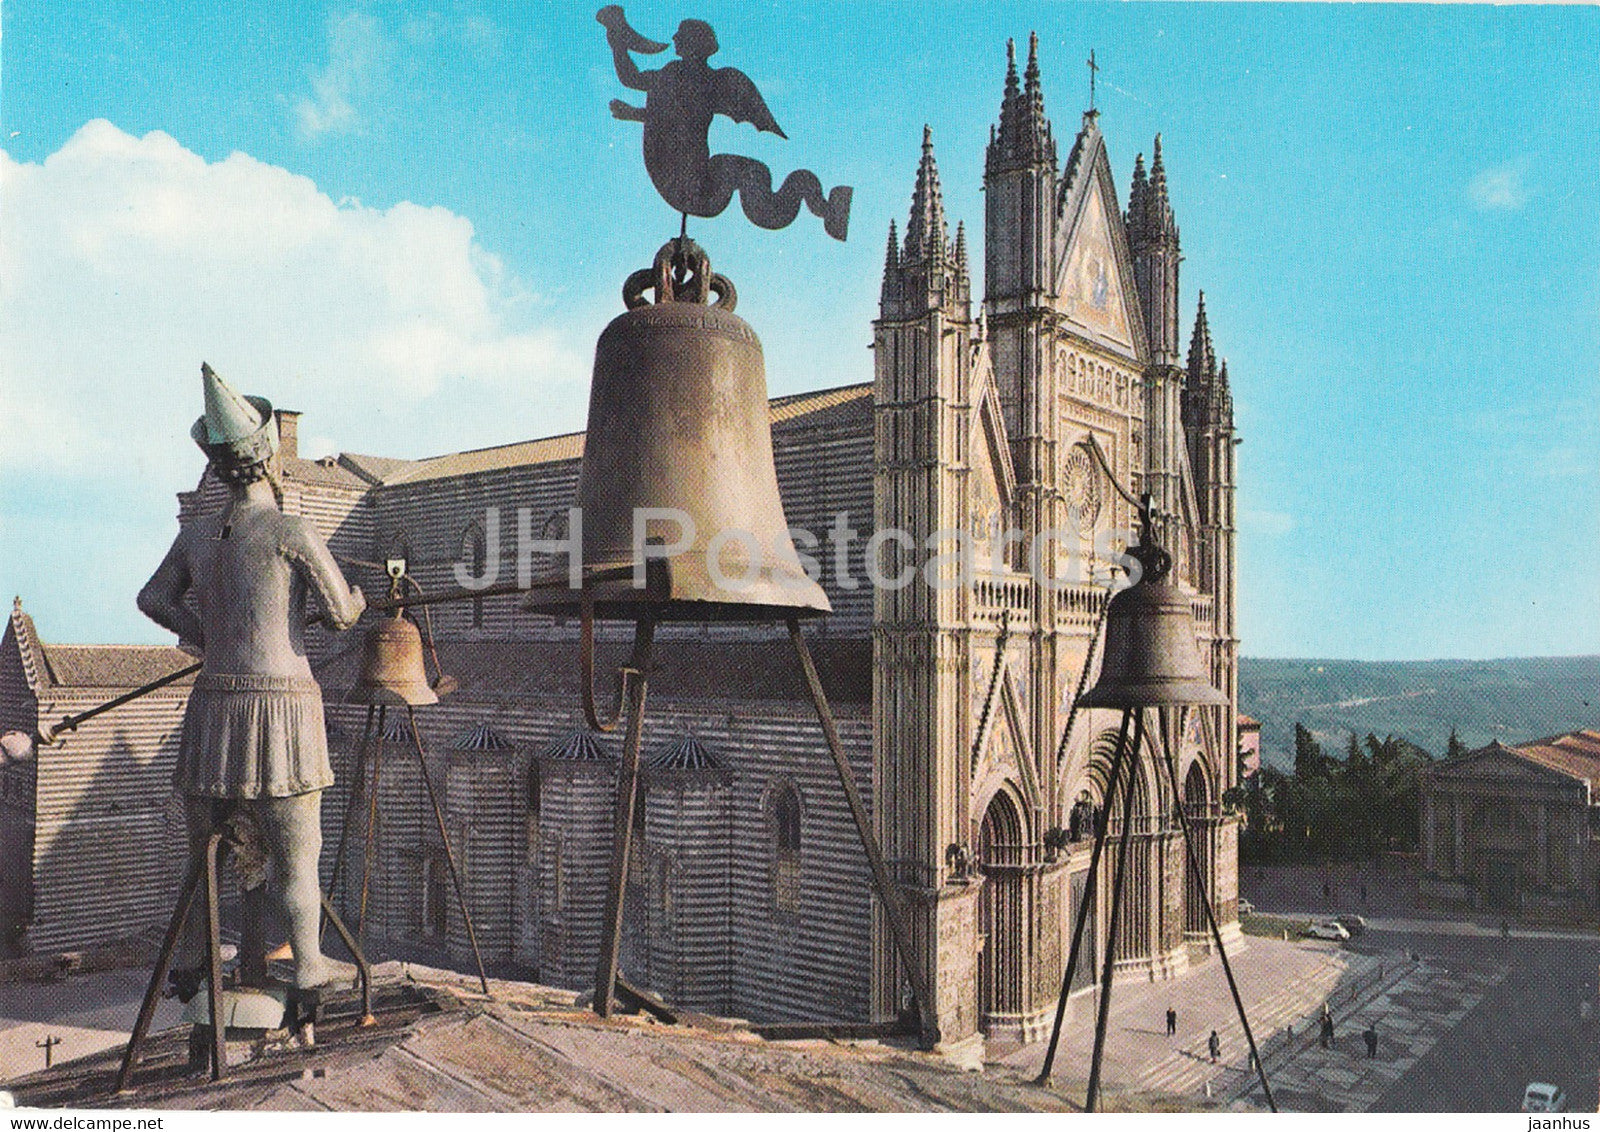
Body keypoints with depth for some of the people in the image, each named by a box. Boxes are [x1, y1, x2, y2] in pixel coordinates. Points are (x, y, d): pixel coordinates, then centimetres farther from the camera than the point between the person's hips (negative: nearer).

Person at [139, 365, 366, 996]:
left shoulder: (195, 536, 8)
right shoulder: (290, 531, -11)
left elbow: (153, 599, 25)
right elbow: (342, 615, -6)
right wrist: (363, 594, 15)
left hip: (214, 704, 6)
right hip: (282, 704, -6)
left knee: (204, 849, 18)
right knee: (296, 856, 3)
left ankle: (189, 969, 31)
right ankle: (308, 973, 11)